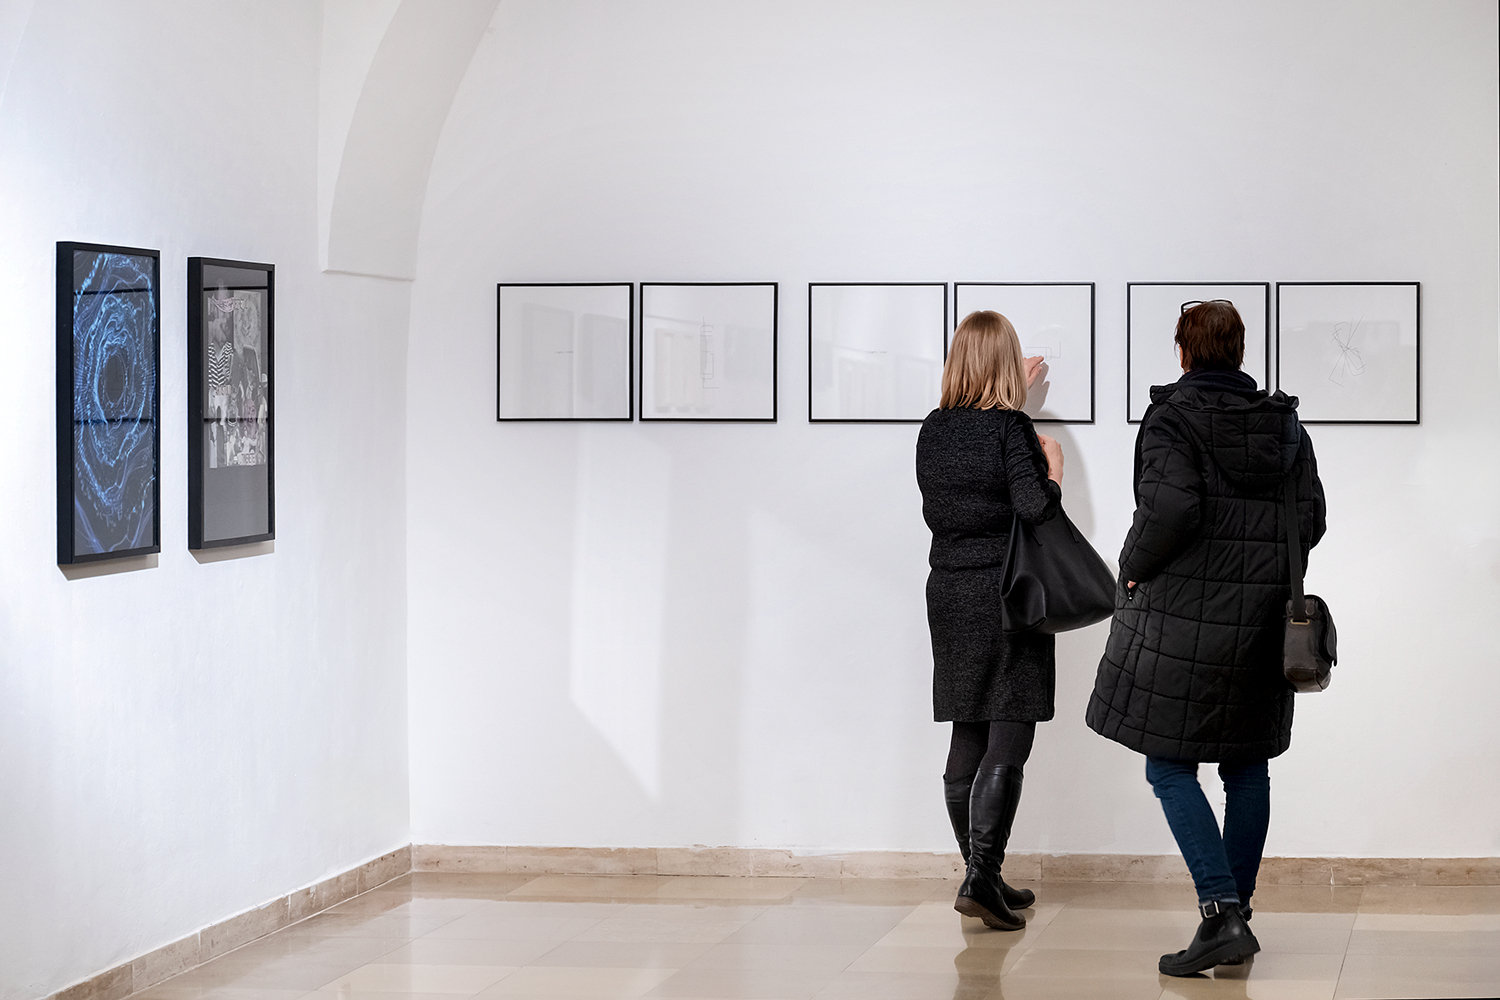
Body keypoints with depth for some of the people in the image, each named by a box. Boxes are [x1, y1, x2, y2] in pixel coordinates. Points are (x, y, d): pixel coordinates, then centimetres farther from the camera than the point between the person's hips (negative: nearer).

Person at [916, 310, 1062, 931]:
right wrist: (1055, 470, -3)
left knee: (967, 742, 11)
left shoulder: (933, 431, 7)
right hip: (1007, 598, -7)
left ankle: (984, 880, 18)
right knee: (1008, 743, -6)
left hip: (949, 596, 7)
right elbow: (1034, 508, -23)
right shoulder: (1011, 429, -13)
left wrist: (1013, 395, 40)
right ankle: (980, 879, -14)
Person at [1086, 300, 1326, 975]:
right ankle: (1236, 912, 20)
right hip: (1260, 622, 6)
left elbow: (1173, 506, -23)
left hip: (1183, 616, -6)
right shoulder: (1285, 423, 8)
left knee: (1170, 769, -1)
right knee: (1247, 766, 15)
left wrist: (1135, 568, -8)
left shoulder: (1171, 418, -9)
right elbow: (1309, 519, 5)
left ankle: (1221, 913, -14)